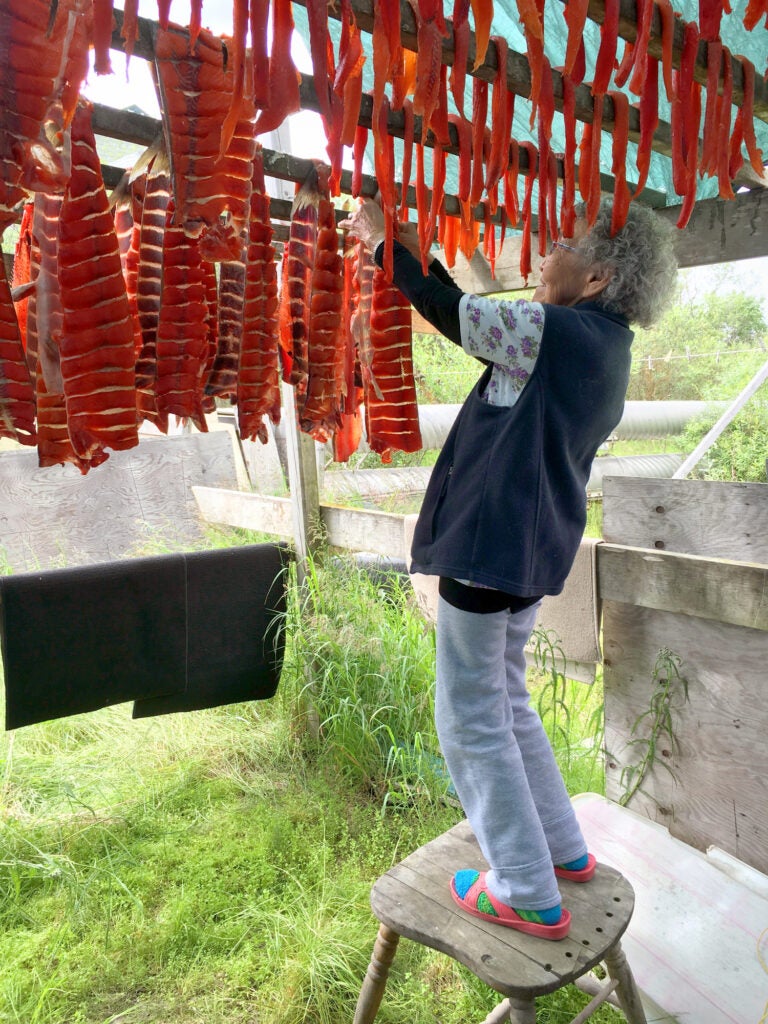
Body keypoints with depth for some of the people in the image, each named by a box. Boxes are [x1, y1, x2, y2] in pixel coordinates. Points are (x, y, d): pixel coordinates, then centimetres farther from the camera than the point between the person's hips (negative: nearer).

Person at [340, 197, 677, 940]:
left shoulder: (554, 332, -13)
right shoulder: (603, 347, 15)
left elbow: (453, 314, -7)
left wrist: (382, 240, 7)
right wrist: (419, 253, 22)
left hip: (488, 544, -10)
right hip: (533, 547, 10)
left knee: (472, 719, 3)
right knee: (505, 703, 23)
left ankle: (528, 896, 16)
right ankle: (563, 850, 35)